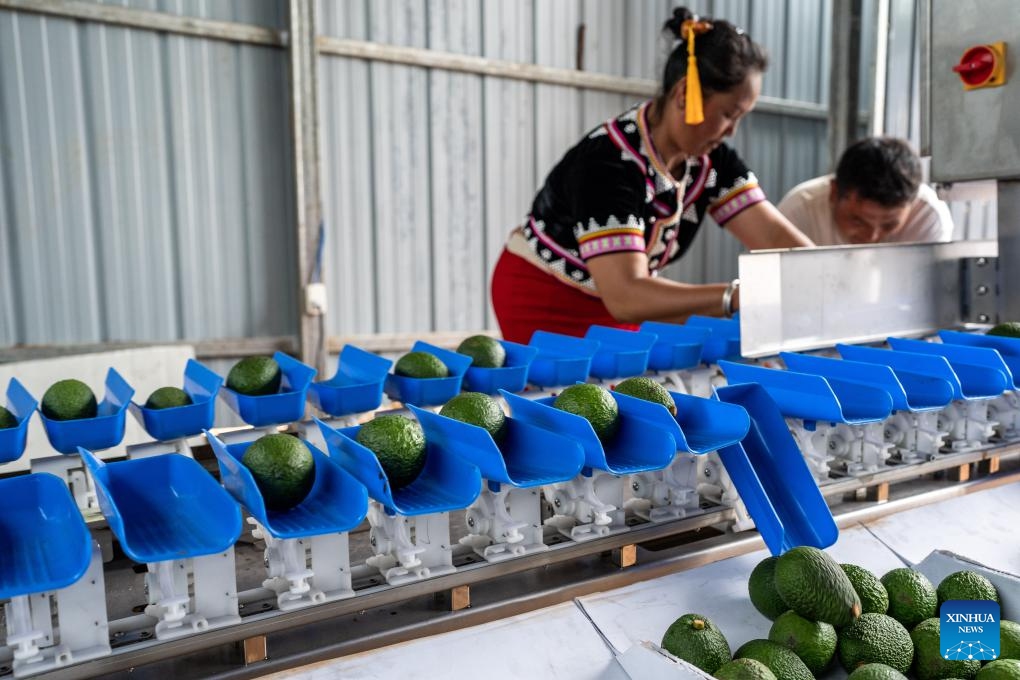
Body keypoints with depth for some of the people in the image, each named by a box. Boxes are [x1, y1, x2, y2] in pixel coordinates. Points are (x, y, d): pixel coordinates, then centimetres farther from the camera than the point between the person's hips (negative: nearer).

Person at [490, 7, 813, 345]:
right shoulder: (609, 162, -31)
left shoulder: (710, 159, -8)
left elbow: (774, 235, -11)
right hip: (546, 303, -6)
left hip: (615, 299, 7)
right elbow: (625, 297, -39)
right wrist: (739, 296, -45)